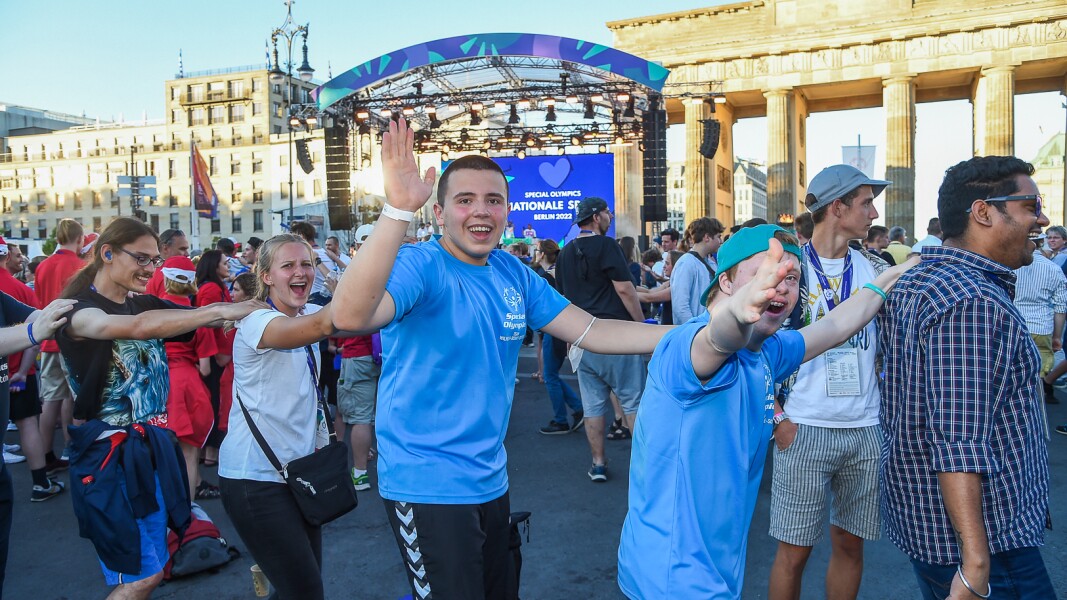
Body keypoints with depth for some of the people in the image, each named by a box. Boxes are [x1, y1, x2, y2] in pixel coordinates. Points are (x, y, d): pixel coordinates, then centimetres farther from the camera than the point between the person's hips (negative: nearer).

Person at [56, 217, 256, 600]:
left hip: (153, 445, 7)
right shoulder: (79, 310, -14)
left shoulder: (147, 304, 9)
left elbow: (197, 319, -2)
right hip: (110, 452, -7)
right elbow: (139, 327, -34)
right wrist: (222, 311, -39)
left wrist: (256, 309, -20)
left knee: (153, 566, 14)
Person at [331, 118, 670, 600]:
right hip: (427, 485, -7)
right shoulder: (420, 265, -17)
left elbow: (591, 332, 3)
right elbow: (350, 317, -37)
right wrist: (397, 209, -47)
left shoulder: (514, 274, 2)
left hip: (490, 481, 7)